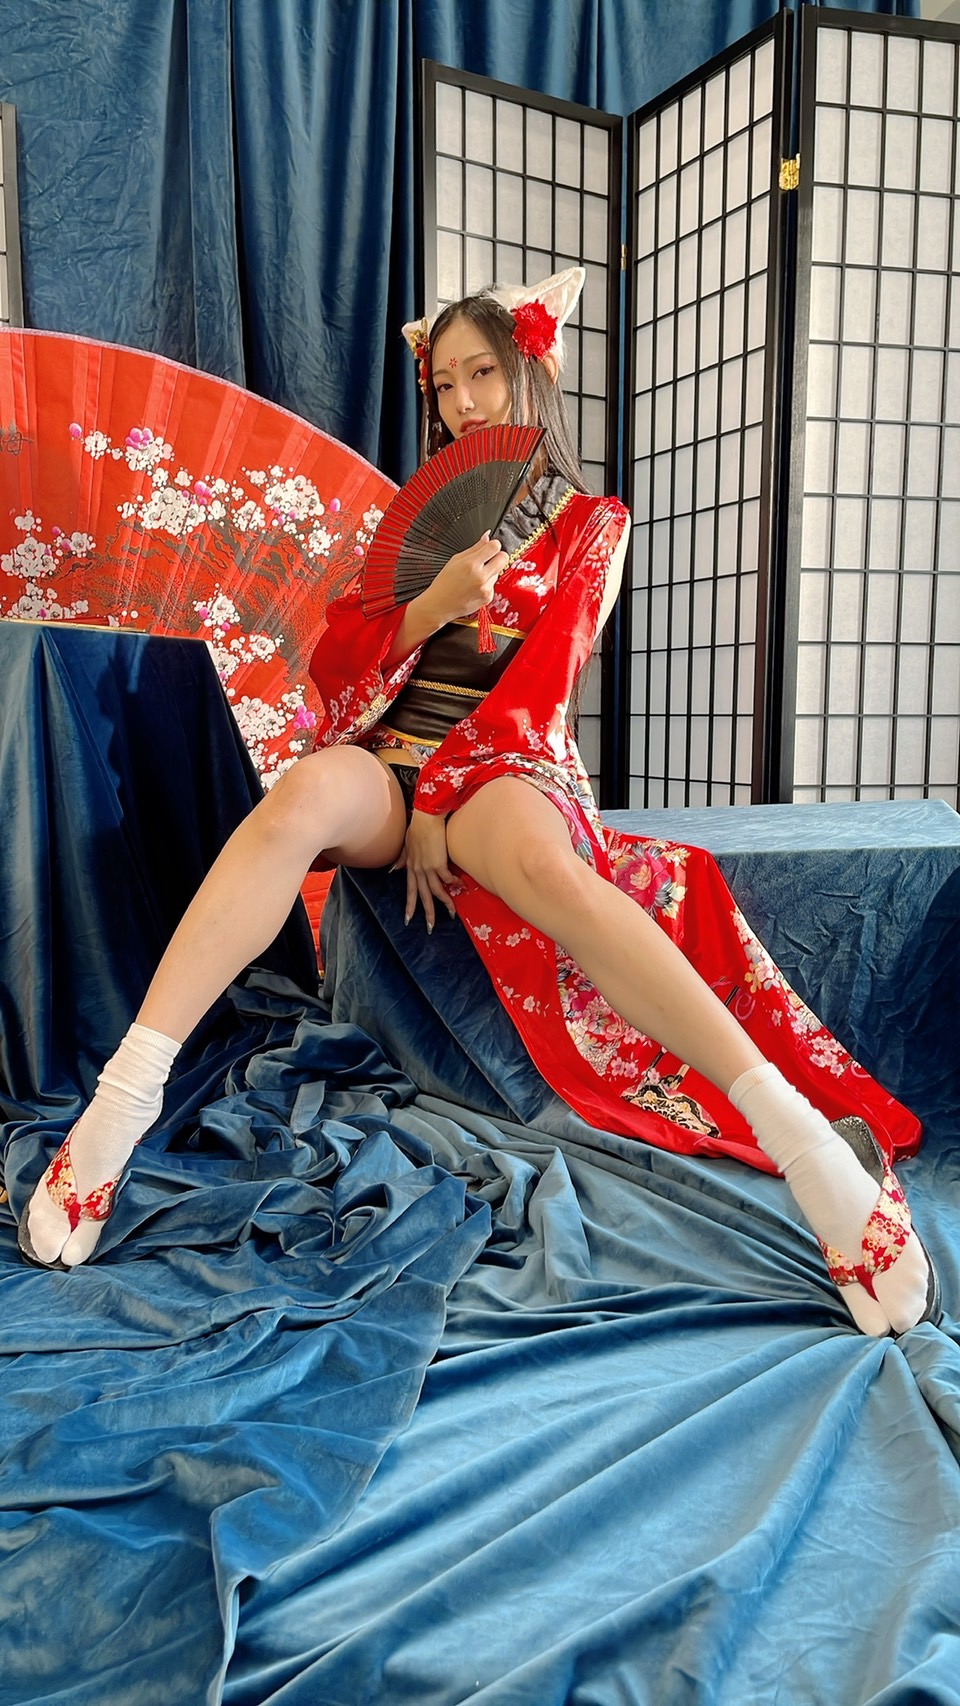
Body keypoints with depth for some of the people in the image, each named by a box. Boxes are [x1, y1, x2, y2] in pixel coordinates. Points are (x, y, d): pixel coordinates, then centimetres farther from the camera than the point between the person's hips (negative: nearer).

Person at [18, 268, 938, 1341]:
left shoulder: (590, 526, 13)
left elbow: (543, 680, -2)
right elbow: (335, 660, 9)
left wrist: (443, 803, -13)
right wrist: (436, 600, -10)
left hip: (504, 765, -2)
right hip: (388, 757, 3)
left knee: (540, 860, -39)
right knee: (306, 791, -35)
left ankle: (802, 1136, -44)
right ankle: (121, 1101, -37)